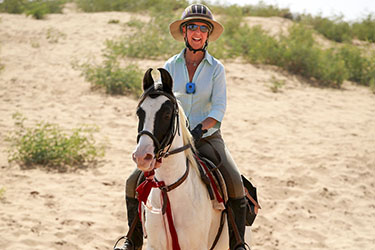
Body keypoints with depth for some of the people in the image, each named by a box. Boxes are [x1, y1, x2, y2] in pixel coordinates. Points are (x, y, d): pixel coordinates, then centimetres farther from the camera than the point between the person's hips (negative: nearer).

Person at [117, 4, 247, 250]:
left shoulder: (216, 68, -1)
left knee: (234, 182, -27)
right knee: (134, 182, -10)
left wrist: (200, 129, -25)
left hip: (207, 137, -2)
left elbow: (219, 109, -9)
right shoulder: (171, 66, 4)